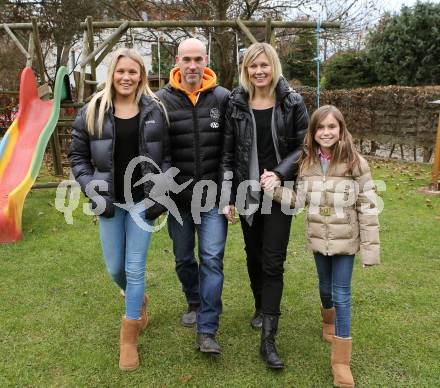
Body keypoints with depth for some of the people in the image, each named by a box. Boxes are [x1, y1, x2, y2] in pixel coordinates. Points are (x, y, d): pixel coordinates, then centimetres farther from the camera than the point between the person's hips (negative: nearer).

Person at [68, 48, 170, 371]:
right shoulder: (93, 111, -1)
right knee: (115, 269, 11)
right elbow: (77, 155, 4)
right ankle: (139, 300, 45)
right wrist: (93, 191, -7)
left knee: (135, 268, 0)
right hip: (110, 201, 2)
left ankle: (129, 338, 18)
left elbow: (167, 155, 2)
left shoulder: (155, 110, -2)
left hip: (143, 200, -1)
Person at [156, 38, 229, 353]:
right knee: (183, 258, 17)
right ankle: (195, 303, 43)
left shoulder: (223, 98, -2)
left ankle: (207, 331, 6)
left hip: (212, 196, -1)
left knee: (212, 259, -4)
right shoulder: (162, 100, -3)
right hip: (178, 196, 2)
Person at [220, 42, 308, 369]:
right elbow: (228, 152, 2)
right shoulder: (236, 104, 0)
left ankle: (268, 339, 2)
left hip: (279, 192, -2)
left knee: (273, 262, -4)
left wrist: (280, 174, -16)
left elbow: (304, 145, -1)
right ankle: (262, 307, 40)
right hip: (247, 191, 2)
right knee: (253, 254, 15)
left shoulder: (292, 102, -3)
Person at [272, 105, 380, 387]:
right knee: (325, 285, 20)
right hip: (318, 237, 4)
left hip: (345, 239, -3)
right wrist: (275, 189, -15)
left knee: (342, 293, 2)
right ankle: (329, 321, 52)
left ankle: (341, 359, 13)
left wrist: (371, 247, -12)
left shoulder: (356, 163, -13)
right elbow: (300, 200, 0)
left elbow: (368, 208, -12)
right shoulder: (308, 163, 0)